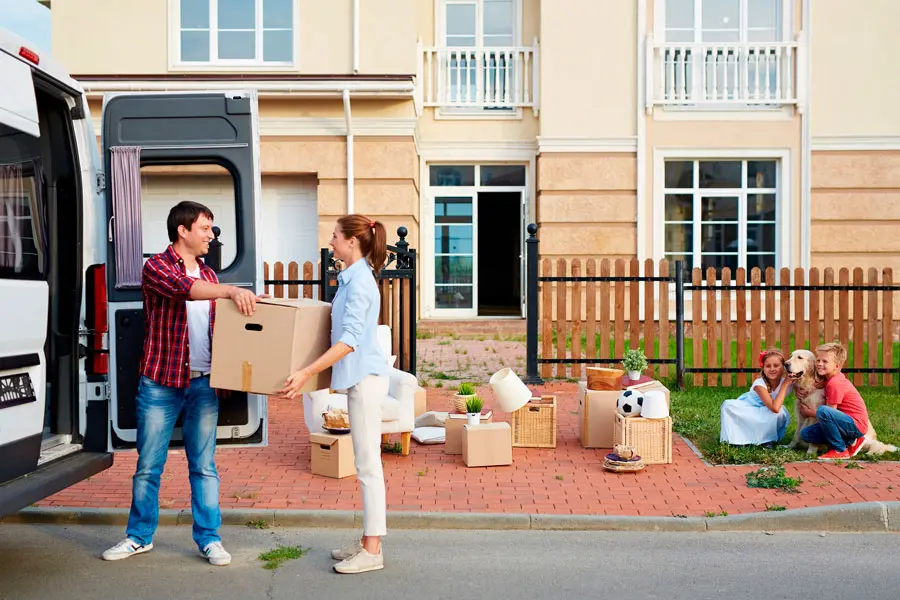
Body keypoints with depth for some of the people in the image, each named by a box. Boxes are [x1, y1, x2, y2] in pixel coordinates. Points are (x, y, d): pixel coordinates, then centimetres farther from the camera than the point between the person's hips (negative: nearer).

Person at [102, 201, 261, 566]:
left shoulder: (208, 275, 14)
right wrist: (232, 290, -39)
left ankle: (209, 539, 14)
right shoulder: (156, 267, -4)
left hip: (202, 384, 4)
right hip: (159, 383, -4)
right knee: (148, 466, 7)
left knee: (204, 466, 6)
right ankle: (139, 536, 24)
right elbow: (184, 288, -26)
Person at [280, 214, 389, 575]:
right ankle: (369, 541, 24)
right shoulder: (351, 278, 13)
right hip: (359, 378, 10)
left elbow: (349, 341, -24)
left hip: (366, 379, -10)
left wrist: (306, 373, -28)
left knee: (368, 464, -4)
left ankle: (372, 551, 4)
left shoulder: (360, 282, -16)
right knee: (367, 464, 14)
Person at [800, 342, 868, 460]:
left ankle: (840, 450, -15)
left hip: (856, 425, -9)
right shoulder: (831, 378, 8)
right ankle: (850, 442, 8)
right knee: (806, 434, 2)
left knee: (822, 411, -34)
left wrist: (808, 412, -3)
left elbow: (829, 412, -18)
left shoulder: (834, 384, -20)